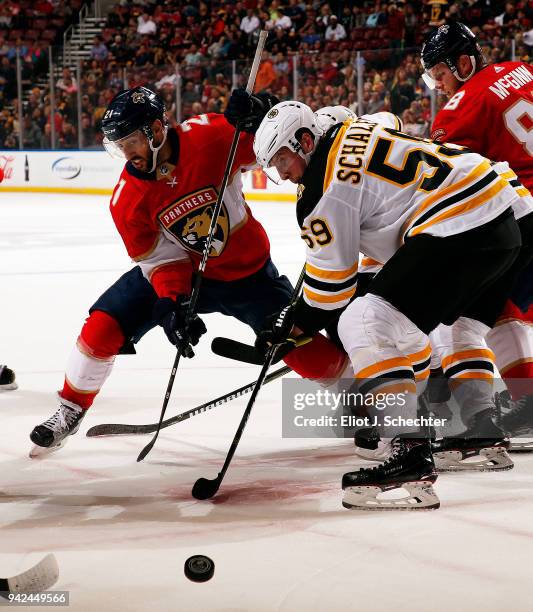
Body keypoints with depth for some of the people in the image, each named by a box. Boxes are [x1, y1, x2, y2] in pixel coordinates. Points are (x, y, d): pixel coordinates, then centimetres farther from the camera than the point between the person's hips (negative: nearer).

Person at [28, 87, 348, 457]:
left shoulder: (212, 136, -24)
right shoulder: (127, 199, -18)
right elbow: (162, 259, -15)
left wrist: (262, 113, -32)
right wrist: (173, 304, -32)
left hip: (247, 270, -1)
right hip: (178, 270, 2)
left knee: (307, 354, -9)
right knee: (103, 327, -11)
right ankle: (71, 411, 12)